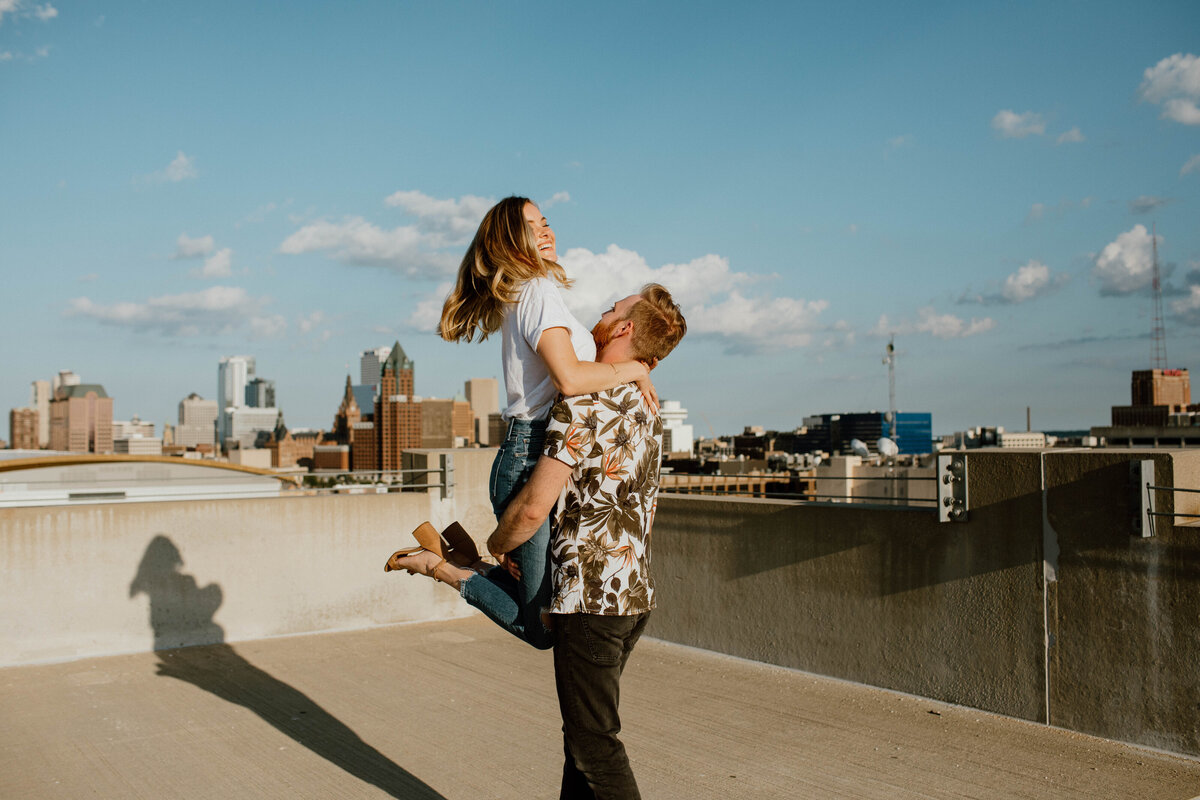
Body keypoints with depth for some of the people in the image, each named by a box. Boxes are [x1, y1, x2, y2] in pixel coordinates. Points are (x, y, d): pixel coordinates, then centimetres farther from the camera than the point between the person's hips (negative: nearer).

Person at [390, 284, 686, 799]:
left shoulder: (584, 402, -17)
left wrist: (496, 544, 3)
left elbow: (534, 508, -21)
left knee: (595, 745, 1)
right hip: (635, 593, 9)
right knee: (584, 732, 19)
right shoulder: (646, 410, 12)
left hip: (591, 599, -9)